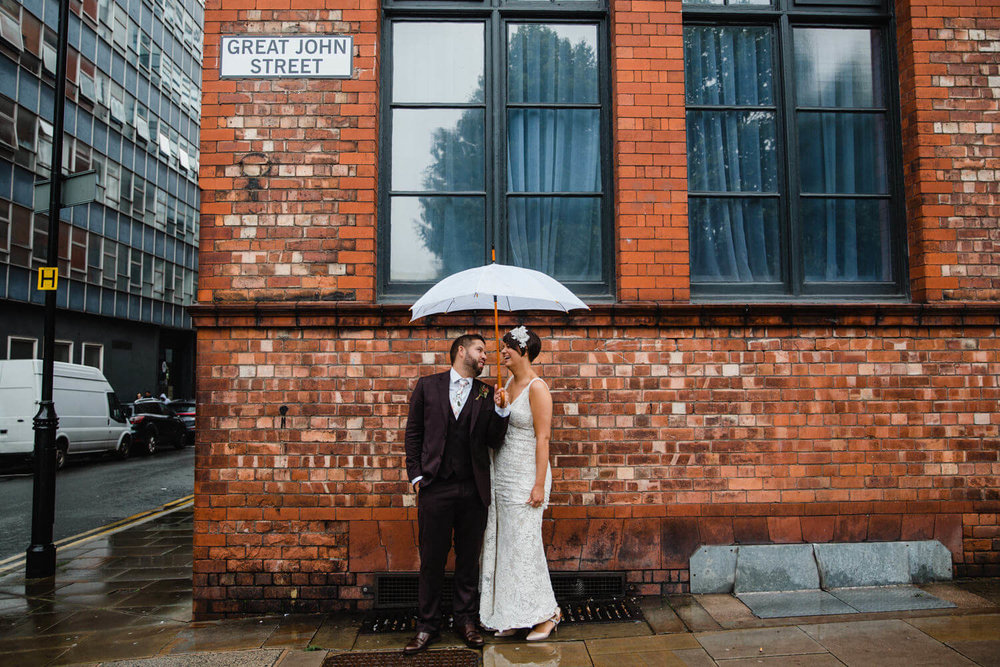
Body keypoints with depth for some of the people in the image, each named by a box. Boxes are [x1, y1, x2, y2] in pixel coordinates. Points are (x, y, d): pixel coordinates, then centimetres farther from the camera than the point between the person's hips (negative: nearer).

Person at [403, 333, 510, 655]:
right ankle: (427, 626, 22)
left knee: (469, 559, 12)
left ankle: (466, 620, 28)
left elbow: (493, 441, 3)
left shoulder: (486, 394, 7)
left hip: (473, 489, 2)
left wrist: (500, 410, -12)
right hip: (435, 487, -1)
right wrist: (416, 475, -2)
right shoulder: (428, 385, 4)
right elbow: (413, 432, 5)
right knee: (431, 559, 7)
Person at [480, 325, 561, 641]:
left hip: (525, 475, -8)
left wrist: (539, 485, -19)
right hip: (501, 474, 8)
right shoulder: (508, 383, 11)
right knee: (503, 544, 11)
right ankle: (512, 616, 23)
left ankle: (546, 613, 17)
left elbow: (542, 438, -16)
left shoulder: (537, 388, -13)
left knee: (524, 544, -1)